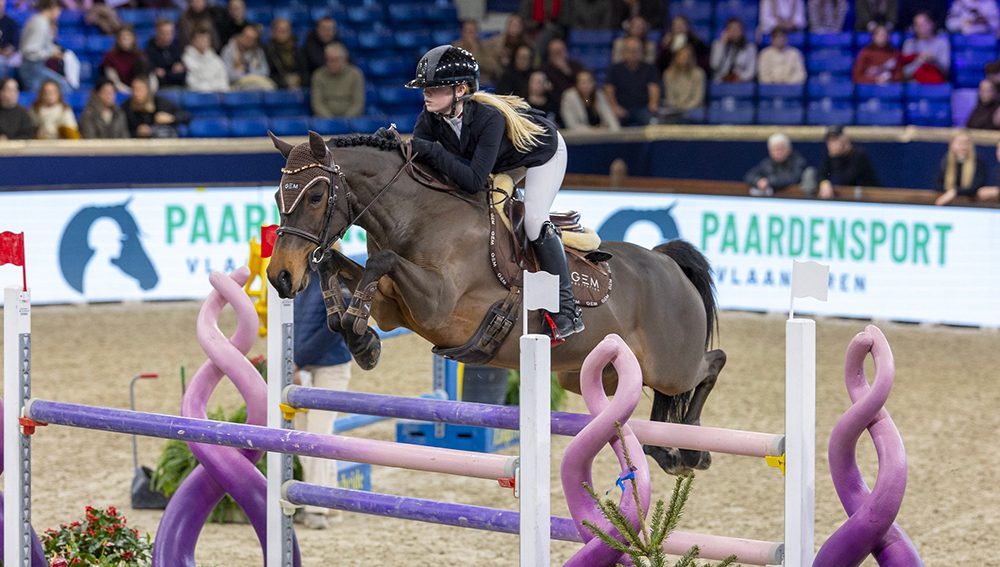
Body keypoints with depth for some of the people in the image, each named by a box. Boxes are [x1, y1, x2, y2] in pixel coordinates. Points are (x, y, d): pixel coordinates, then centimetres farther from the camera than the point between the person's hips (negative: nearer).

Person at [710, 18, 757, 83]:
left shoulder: (749, 47, 9)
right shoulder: (718, 44, 11)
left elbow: (751, 70, 4)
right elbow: (715, 65, -5)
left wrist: (740, 76, -15)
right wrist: (722, 43, -4)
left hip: (742, 83, 0)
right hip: (721, 83, 0)